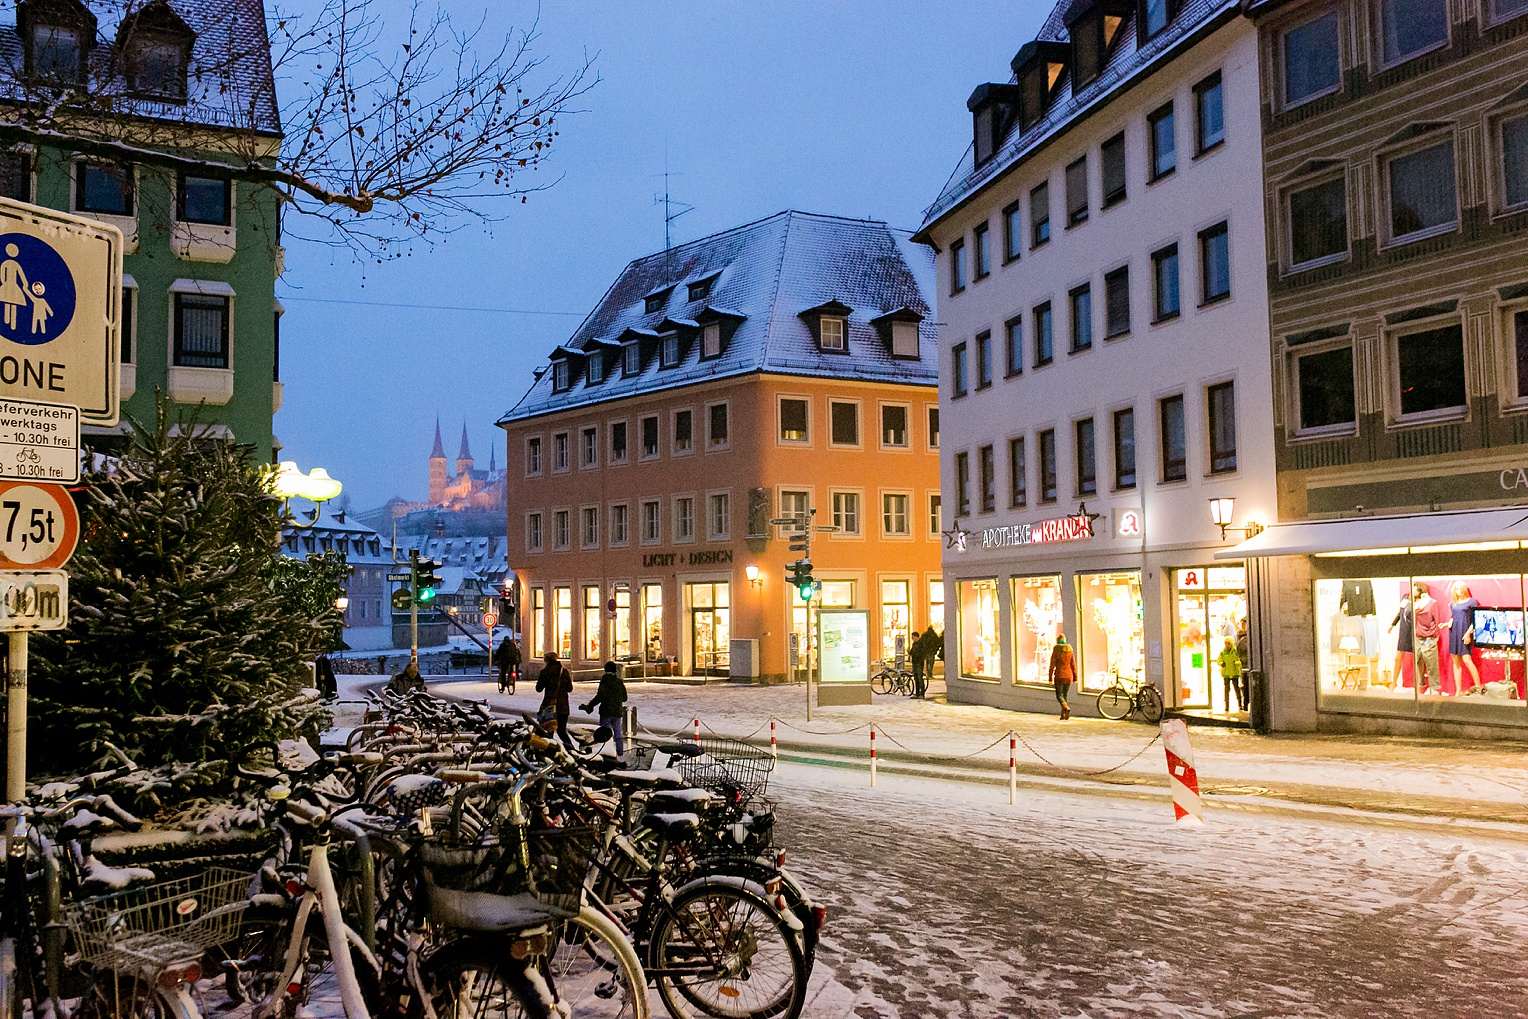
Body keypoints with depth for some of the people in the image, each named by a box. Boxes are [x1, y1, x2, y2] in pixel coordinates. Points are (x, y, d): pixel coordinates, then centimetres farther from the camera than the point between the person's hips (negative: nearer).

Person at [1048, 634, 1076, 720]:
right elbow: (1073, 665, 3)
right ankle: (1063, 715, 15)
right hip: (1068, 676, 4)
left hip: (1059, 676, -4)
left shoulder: (1056, 651, -8)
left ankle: (1066, 708, -27)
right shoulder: (1070, 650, 1)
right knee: (1065, 695, 15)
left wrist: (1050, 678, -3)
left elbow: (1052, 665, -8)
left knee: (1059, 695, 1)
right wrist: (1075, 678, 8)